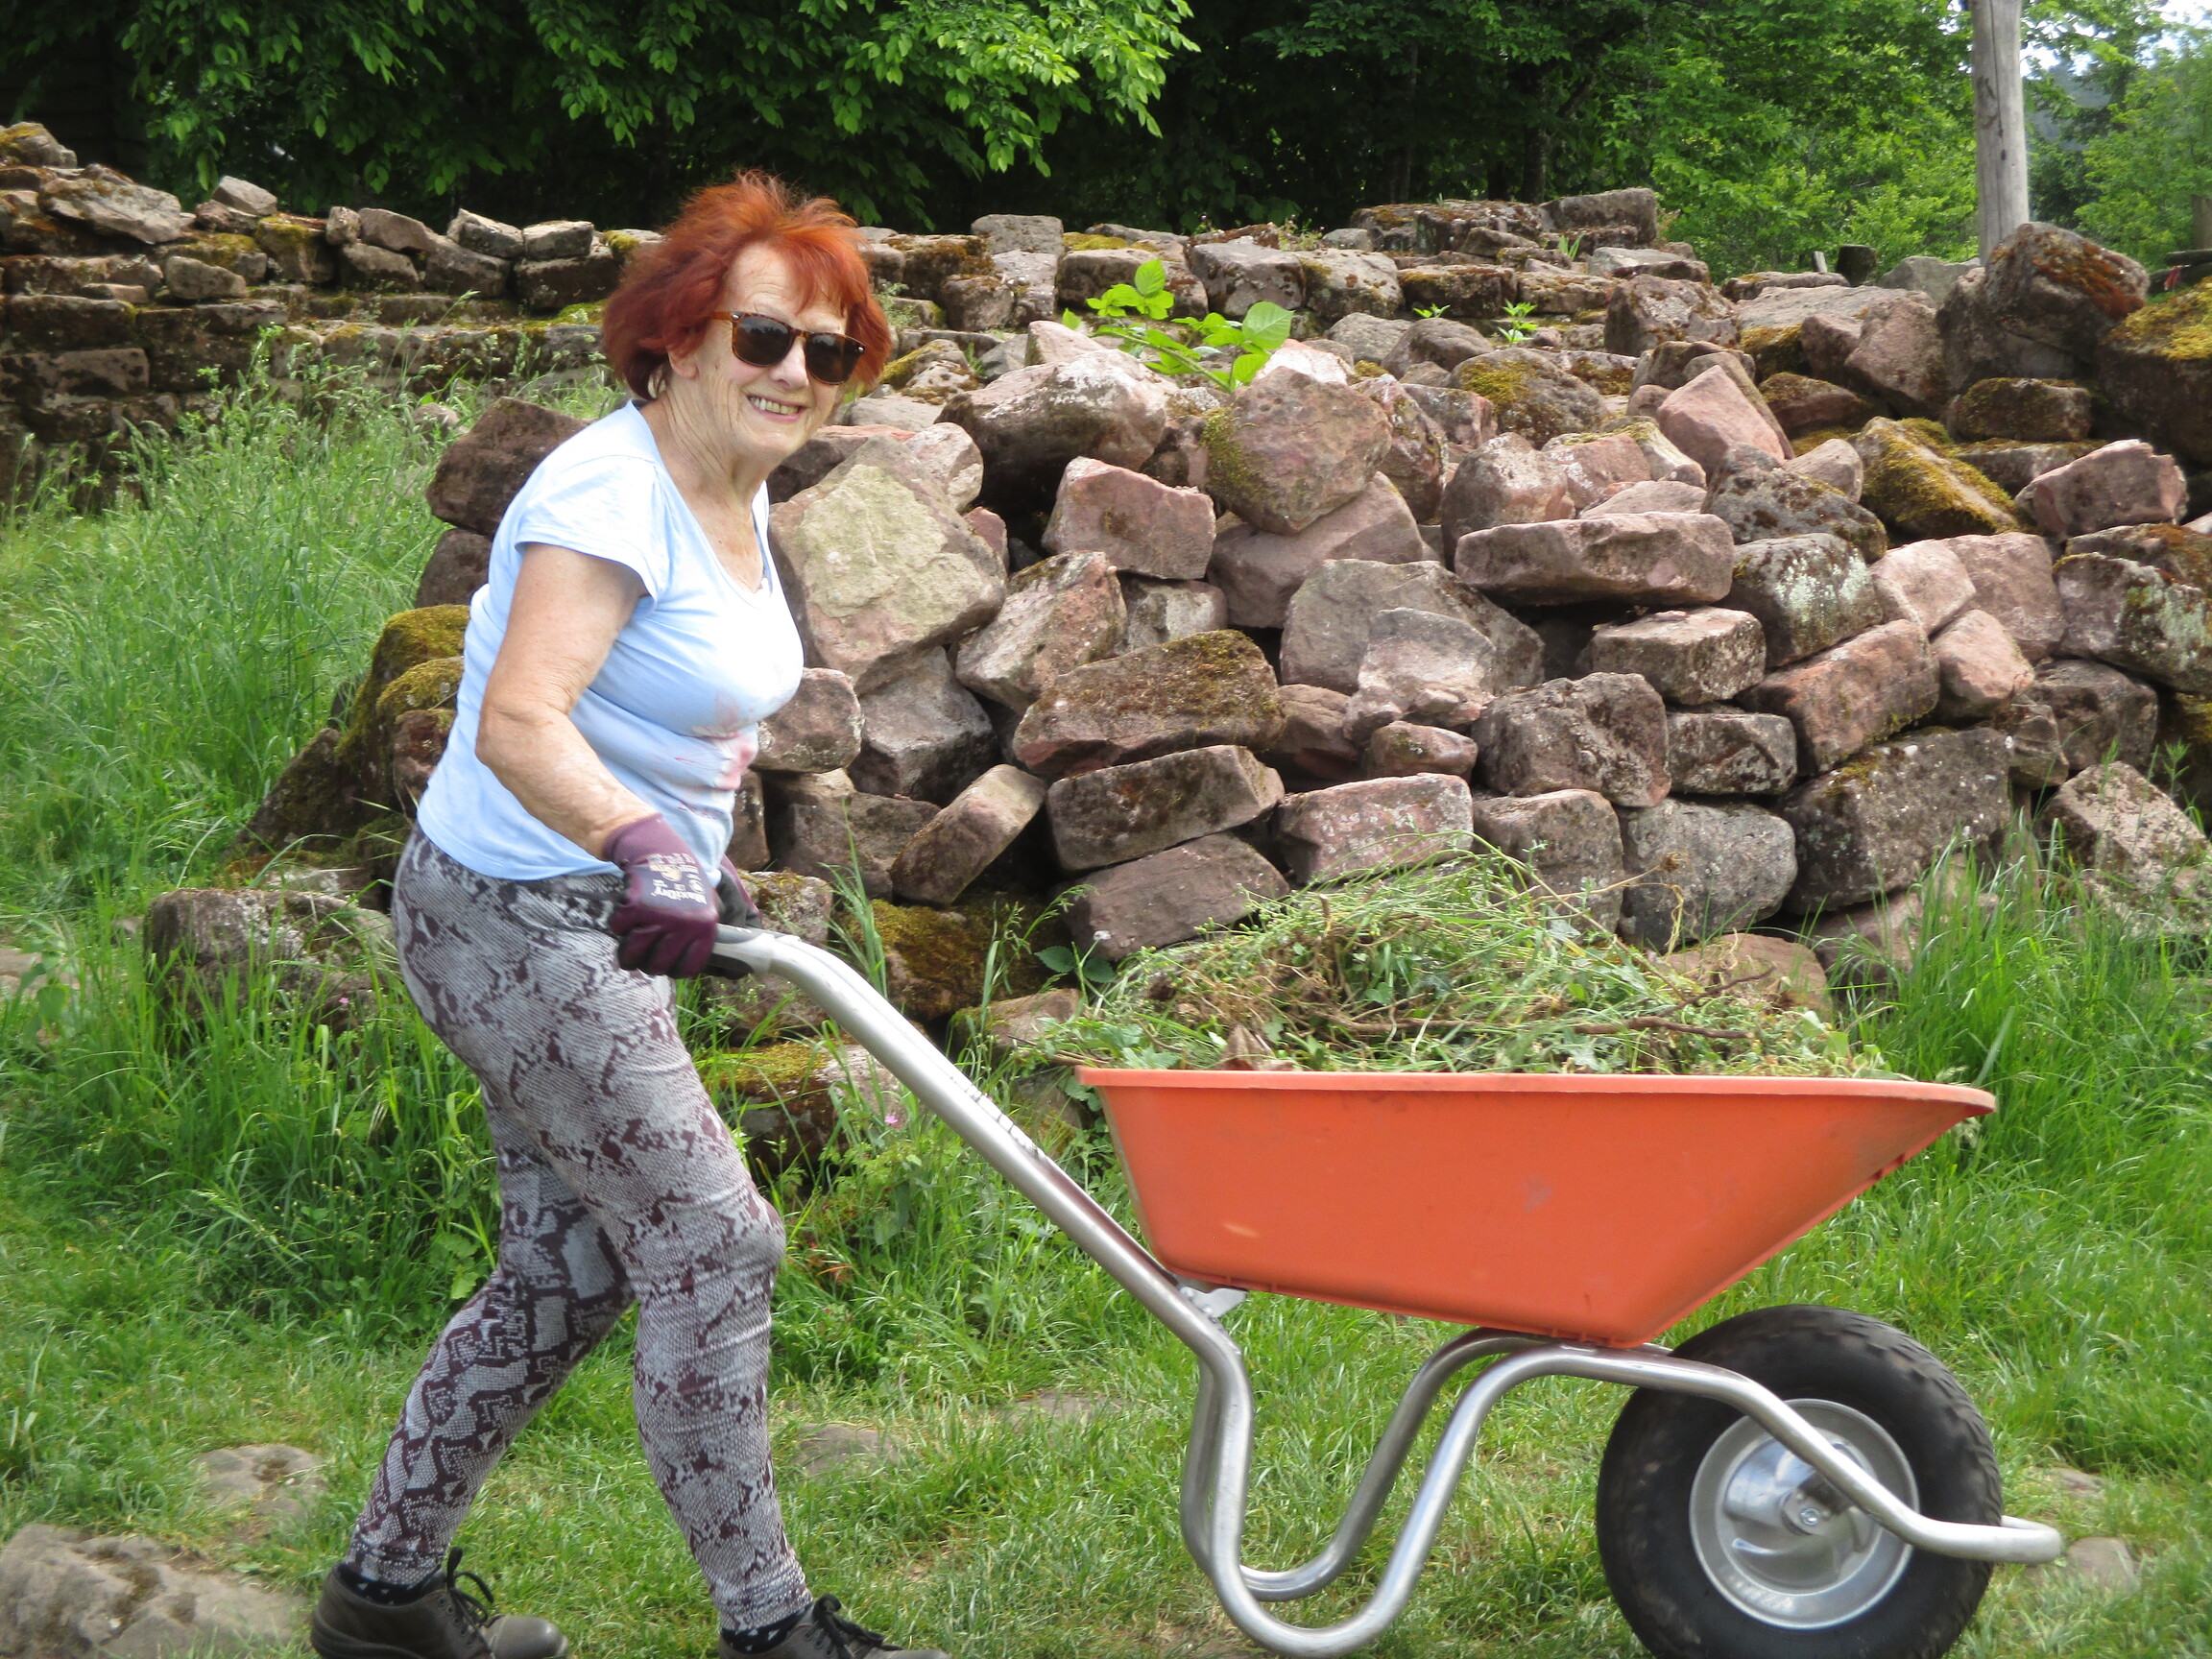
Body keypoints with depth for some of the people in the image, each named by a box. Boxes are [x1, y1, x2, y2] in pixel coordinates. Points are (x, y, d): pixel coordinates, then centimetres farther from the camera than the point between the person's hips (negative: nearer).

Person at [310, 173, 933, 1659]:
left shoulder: (736, 492, 8)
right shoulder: (612, 494, -22)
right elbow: (522, 725, -35)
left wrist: (711, 869, 23)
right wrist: (642, 849, -50)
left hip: (597, 924, 10)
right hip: (518, 919, -10)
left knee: (569, 1269, 16)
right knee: (713, 1247, -5)